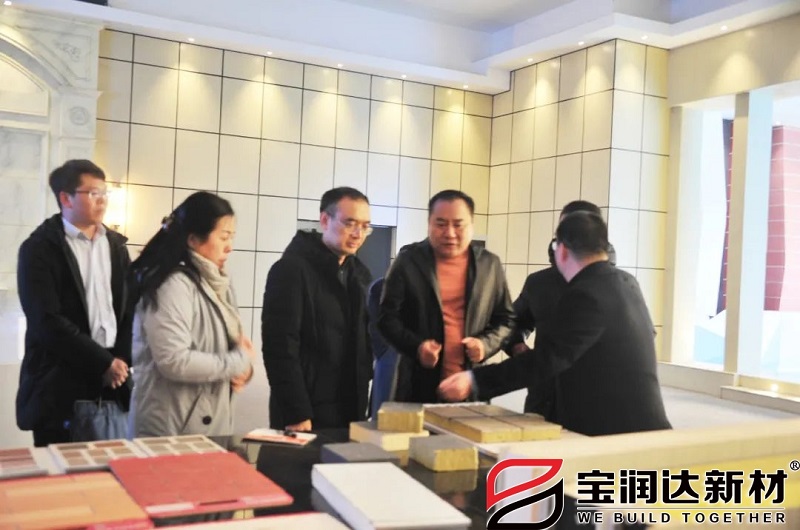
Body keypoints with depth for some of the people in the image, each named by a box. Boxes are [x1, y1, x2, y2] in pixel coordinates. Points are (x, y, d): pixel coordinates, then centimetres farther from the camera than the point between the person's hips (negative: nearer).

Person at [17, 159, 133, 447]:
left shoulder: (116, 244, 13)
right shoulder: (39, 248, -5)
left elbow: (131, 306, 10)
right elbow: (47, 321, -14)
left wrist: (122, 360, -5)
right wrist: (103, 362, -13)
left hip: (112, 378, 4)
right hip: (59, 383, -4)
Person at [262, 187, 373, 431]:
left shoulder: (360, 273, 11)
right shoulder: (291, 269, -11)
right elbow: (280, 347, -15)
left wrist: (364, 400, 8)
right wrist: (296, 415, -18)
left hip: (352, 412, 6)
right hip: (307, 415, -6)